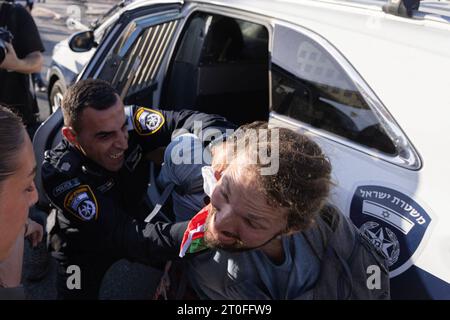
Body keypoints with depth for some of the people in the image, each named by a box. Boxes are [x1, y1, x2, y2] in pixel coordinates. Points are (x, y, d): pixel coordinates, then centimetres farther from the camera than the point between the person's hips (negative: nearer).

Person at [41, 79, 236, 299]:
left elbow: (192, 120, -28)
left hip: (136, 217, 3)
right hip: (85, 247, -3)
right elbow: (123, 235, -42)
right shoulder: (59, 172, -35)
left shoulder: (131, 121, -27)